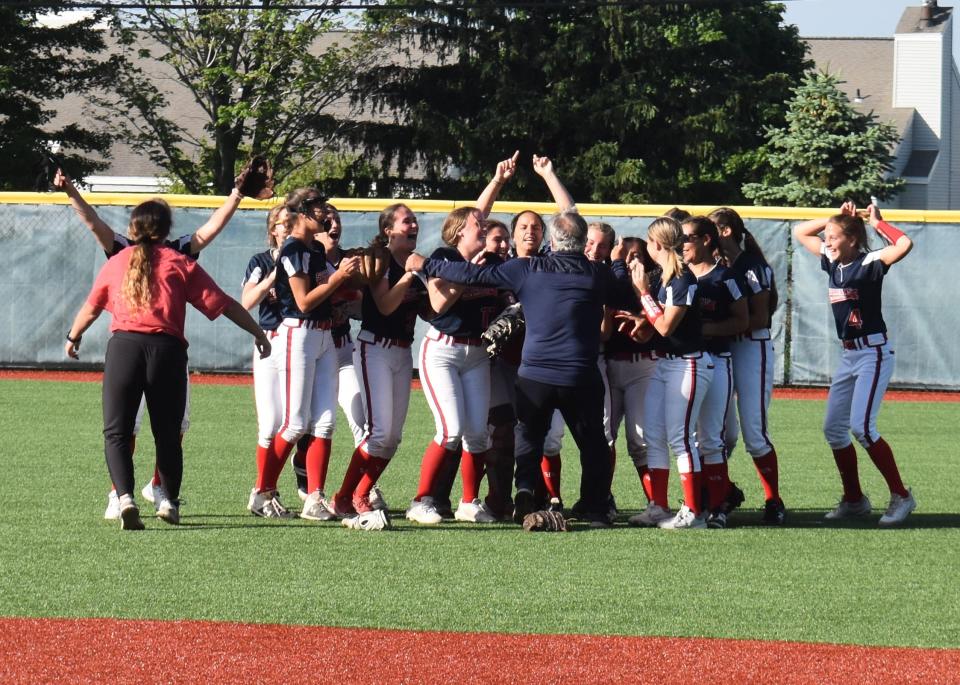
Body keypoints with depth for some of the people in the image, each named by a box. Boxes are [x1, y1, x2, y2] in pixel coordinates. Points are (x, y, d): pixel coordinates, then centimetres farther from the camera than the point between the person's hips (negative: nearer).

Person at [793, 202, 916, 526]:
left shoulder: (869, 263, -14)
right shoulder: (832, 261, 7)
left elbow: (904, 245, -31)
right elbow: (800, 233, 18)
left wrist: (878, 223, -17)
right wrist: (835, 218, 6)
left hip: (874, 353, -9)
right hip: (848, 355, 9)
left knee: (861, 426, -18)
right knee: (833, 428, 8)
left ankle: (901, 496, -9)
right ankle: (854, 500, 19)